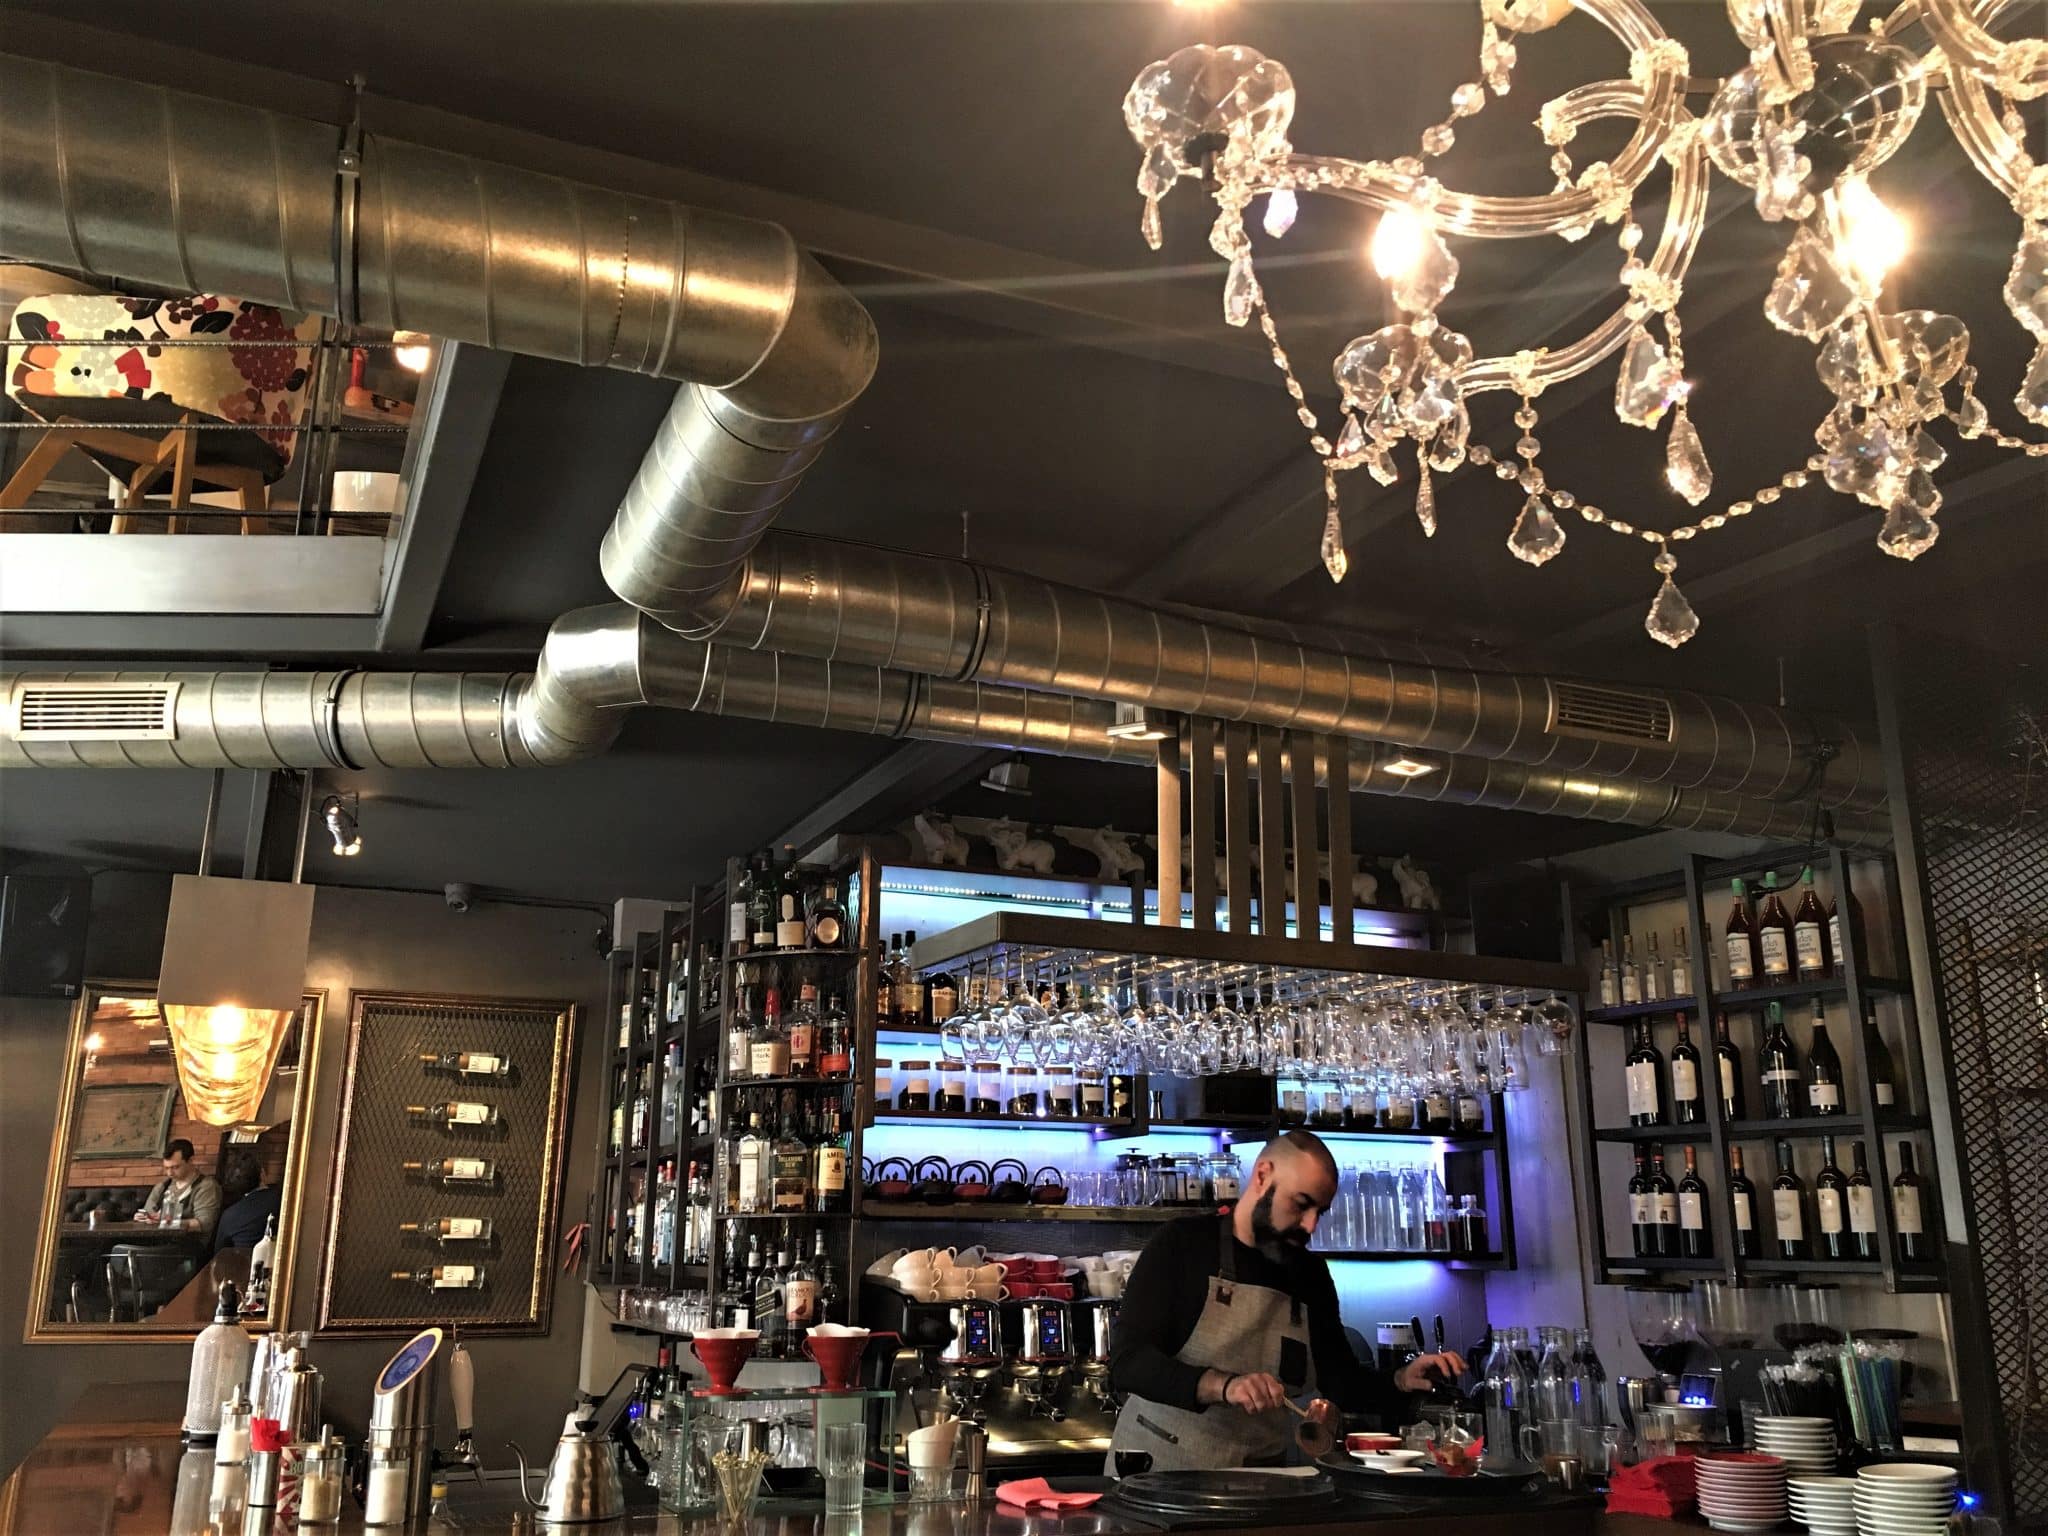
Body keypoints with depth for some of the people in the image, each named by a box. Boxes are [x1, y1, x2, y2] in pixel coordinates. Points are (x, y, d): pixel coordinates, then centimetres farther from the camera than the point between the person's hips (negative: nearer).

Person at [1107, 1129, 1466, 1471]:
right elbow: (1126, 1361, -14)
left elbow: (1340, 1382, 16)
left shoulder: (1311, 1274, 10)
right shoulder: (1183, 1243, -6)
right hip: (1159, 1465, -5)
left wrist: (1402, 1381, -3)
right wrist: (1222, 1385, -28)